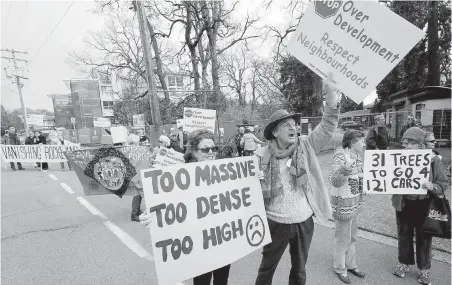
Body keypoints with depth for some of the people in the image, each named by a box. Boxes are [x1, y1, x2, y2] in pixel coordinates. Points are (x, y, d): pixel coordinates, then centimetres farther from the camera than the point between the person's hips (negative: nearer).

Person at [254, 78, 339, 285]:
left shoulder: (305, 148, -4)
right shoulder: (261, 156, -12)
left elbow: (327, 129, -12)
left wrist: (331, 104, -25)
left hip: (304, 222, 3)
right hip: (276, 223, -2)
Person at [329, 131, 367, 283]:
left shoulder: (357, 156, 5)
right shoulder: (341, 156, -20)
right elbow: (334, 181, -31)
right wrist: (344, 169, -47)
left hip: (355, 205, 8)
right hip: (343, 205, -8)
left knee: (352, 238, 21)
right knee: (342, 239, 8)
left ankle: (351, 265, 39)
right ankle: (340, 269, 27)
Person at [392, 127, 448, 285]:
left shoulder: (433, 160, -11)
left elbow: (443, 184, -7)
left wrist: (432, 187, -26)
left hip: (424, 205, -1)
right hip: (404, 204, 2)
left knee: (424, 238, 14)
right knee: (404, 235, 17)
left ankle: (424, 269, 34)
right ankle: (404, 263, 38)